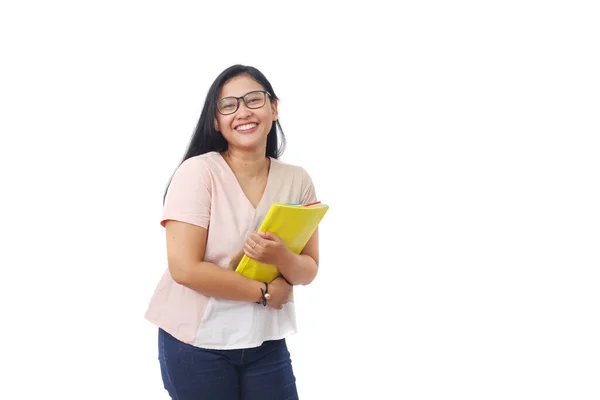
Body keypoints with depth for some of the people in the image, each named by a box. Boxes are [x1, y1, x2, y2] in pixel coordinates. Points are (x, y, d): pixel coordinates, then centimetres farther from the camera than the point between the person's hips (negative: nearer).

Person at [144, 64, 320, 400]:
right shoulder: (198, 172, -14)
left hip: (267, 343, 4)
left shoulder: (298, 180, -1)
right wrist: (265, 291, -13)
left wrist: (282, 257, -20)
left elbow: (308, 271, 2)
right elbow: (186, 269, -19)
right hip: (197, 342, -3)